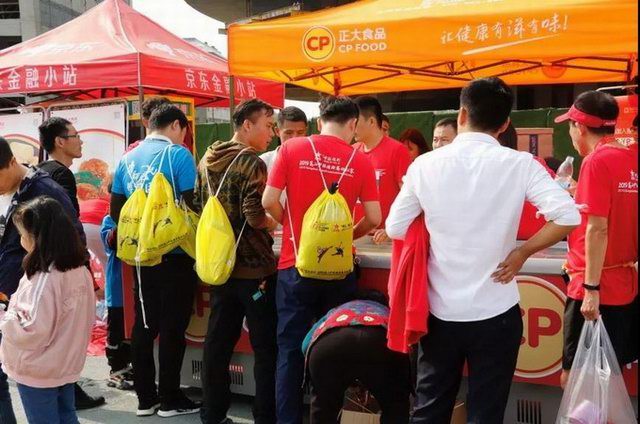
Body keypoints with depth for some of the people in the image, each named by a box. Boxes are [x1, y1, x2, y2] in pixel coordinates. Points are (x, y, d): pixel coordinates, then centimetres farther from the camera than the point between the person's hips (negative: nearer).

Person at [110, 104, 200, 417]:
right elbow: (190, 204, -13)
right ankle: (170, 400, 11)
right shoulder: (178, 155, -8)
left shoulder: (127, 159, 10)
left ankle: (145, 398, 18)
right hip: (174, 255, -6)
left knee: (144, 326, 11)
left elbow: (116, 211, 13)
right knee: (173, 328, 3)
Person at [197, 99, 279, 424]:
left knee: (218, 342, 13)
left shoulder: (207, 160, 9)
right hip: (254, 268, -7)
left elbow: (199, 205, 18)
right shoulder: (251, 163, -14)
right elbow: (256, 217, -22)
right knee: (266, 347, 3)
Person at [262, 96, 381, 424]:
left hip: (295, 264, 0)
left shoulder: (292, 149, -2)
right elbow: (374, 218, -2)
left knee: (291, 348, 7)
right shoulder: (360, 160, -1)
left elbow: (269, 201, -5)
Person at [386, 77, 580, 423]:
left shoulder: (425, 164, -4)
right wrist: (522, 252, -4)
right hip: (496, 313, -1)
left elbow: (395, 229, 3)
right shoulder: (519, 164, -8)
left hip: (439, 312, 2)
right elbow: (568, 217, -17)